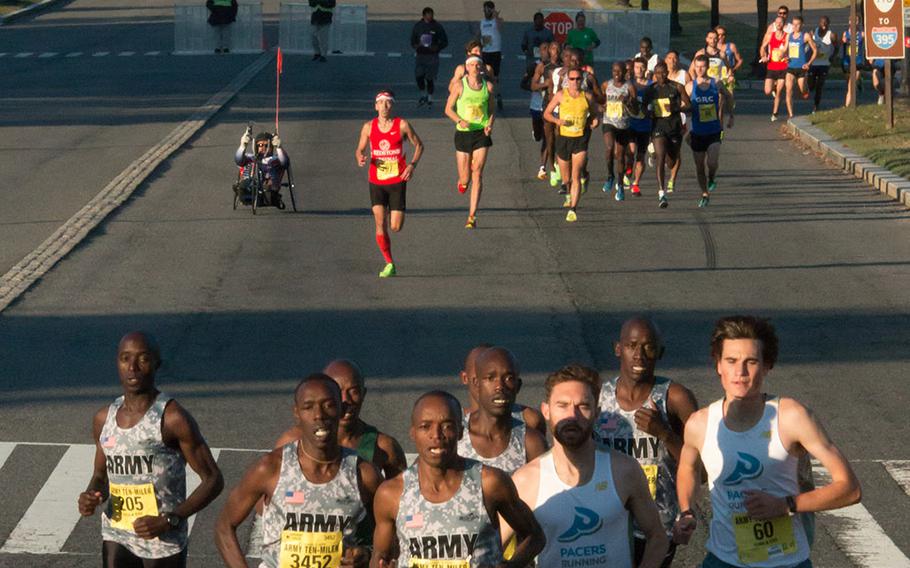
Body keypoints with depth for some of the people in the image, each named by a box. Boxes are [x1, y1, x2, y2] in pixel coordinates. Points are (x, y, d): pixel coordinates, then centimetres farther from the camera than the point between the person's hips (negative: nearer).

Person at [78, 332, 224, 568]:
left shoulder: (172, 418, -12)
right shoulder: (104, 419, 6)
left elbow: (213, 480, -11)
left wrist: (168, 520, -20)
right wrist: (90, 497, -4)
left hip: (164, 541, -5)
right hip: (116, 536, 5)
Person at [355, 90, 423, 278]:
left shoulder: (402, 125, -4)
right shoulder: (368, 127, 1)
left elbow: (419, 145, 7)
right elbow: (360, 149, 11)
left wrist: (412, 165, -8)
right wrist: (360, 158, -13)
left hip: (397, 181, -1)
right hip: (376, 182, 1)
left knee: (396, 227, -4)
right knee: (380, 225, -8)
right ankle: (389, 264, 5)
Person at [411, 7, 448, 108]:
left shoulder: (437, 27, -1)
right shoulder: (417, 26, 5)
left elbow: (445, 41, 3)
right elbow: (413, 41, 13)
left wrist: (437, 48, -14)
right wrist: (416, 46, -9)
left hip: (432, 56, -2)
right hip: (420, 55, 2)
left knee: (430, 78, -1)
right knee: (418, 76, -6)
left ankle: (429, 98, 13)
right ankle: (422, 95, 16)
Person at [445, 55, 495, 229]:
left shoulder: (488, 86, 3)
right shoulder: (459, 86, -3)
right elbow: (448, 109, 0)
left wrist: (490, 124, -6)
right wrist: (460, 121, -18)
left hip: (482, 133, 1)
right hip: (464, 132, -1)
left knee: (477, 174, -9)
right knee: (464, 179, 2)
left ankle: (472, 216, -7)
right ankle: (463, 181, 43)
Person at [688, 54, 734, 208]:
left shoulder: (716, 84, -2)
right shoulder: (690, 87, -3)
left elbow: (728, 96, 17)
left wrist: (730, 116, 20)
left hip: (714, 131, -1)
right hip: (697, 132, 1)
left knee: (712, 162, -20)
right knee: (699, 166, 7)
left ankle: (712, 178, 12)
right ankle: (705, 194, 23)